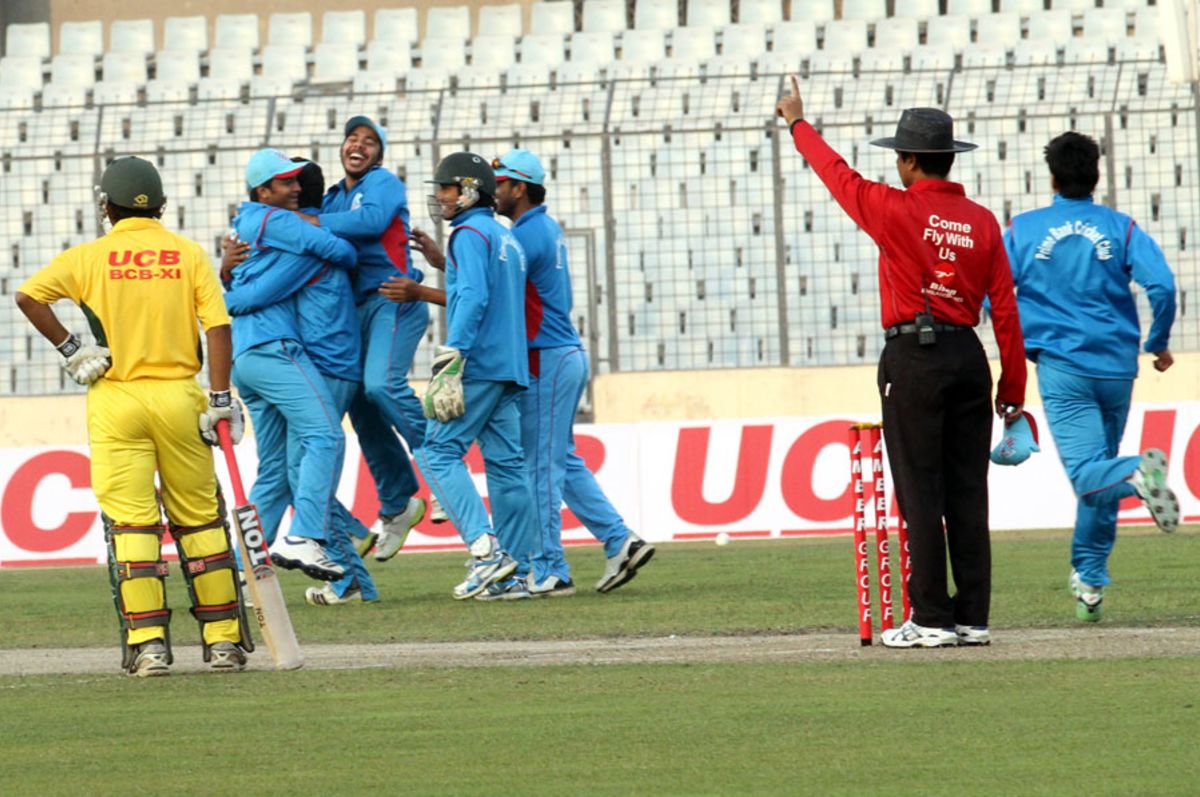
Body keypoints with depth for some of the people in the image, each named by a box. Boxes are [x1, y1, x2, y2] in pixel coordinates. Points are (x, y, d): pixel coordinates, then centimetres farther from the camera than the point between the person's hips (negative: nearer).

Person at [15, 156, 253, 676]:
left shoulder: (91, 256, 1)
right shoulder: (189, 254, 3)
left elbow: (28, 296, -8)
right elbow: (218, 326, -5)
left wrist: (69, 349, -3)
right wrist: (221, 399, -4)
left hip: (115, 401, -1)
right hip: (179, 395, 1)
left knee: (130, 524, 0)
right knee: (200, 519, 9)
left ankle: (147, 643, -7)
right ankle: (224, 639, 9)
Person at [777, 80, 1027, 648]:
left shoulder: (895, 210, -8)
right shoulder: (982, 222, 5)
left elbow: (837, 174, 7)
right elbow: (1005, 307, 4)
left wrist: (797, 123, 23)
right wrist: (1012, 385, 9)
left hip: (914, 359, -5)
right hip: (969, 358, 5)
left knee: (920, 494, -3)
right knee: (967, 494, 7)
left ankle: (931, 620, -4)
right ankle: (973, 617, 8)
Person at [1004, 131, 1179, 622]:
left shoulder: (1023, 230, 4)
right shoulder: (1120, 228, 4)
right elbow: (1161, 284, -8)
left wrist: (1017, 341, 19)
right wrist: (1158, 343, 8)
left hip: (1061, 367, -2)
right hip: (1117, 368, 2)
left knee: (1088, 473, -11)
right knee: (1098, 466, 17)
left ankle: (1136, 473, -44)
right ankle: (1090, 581, 21)